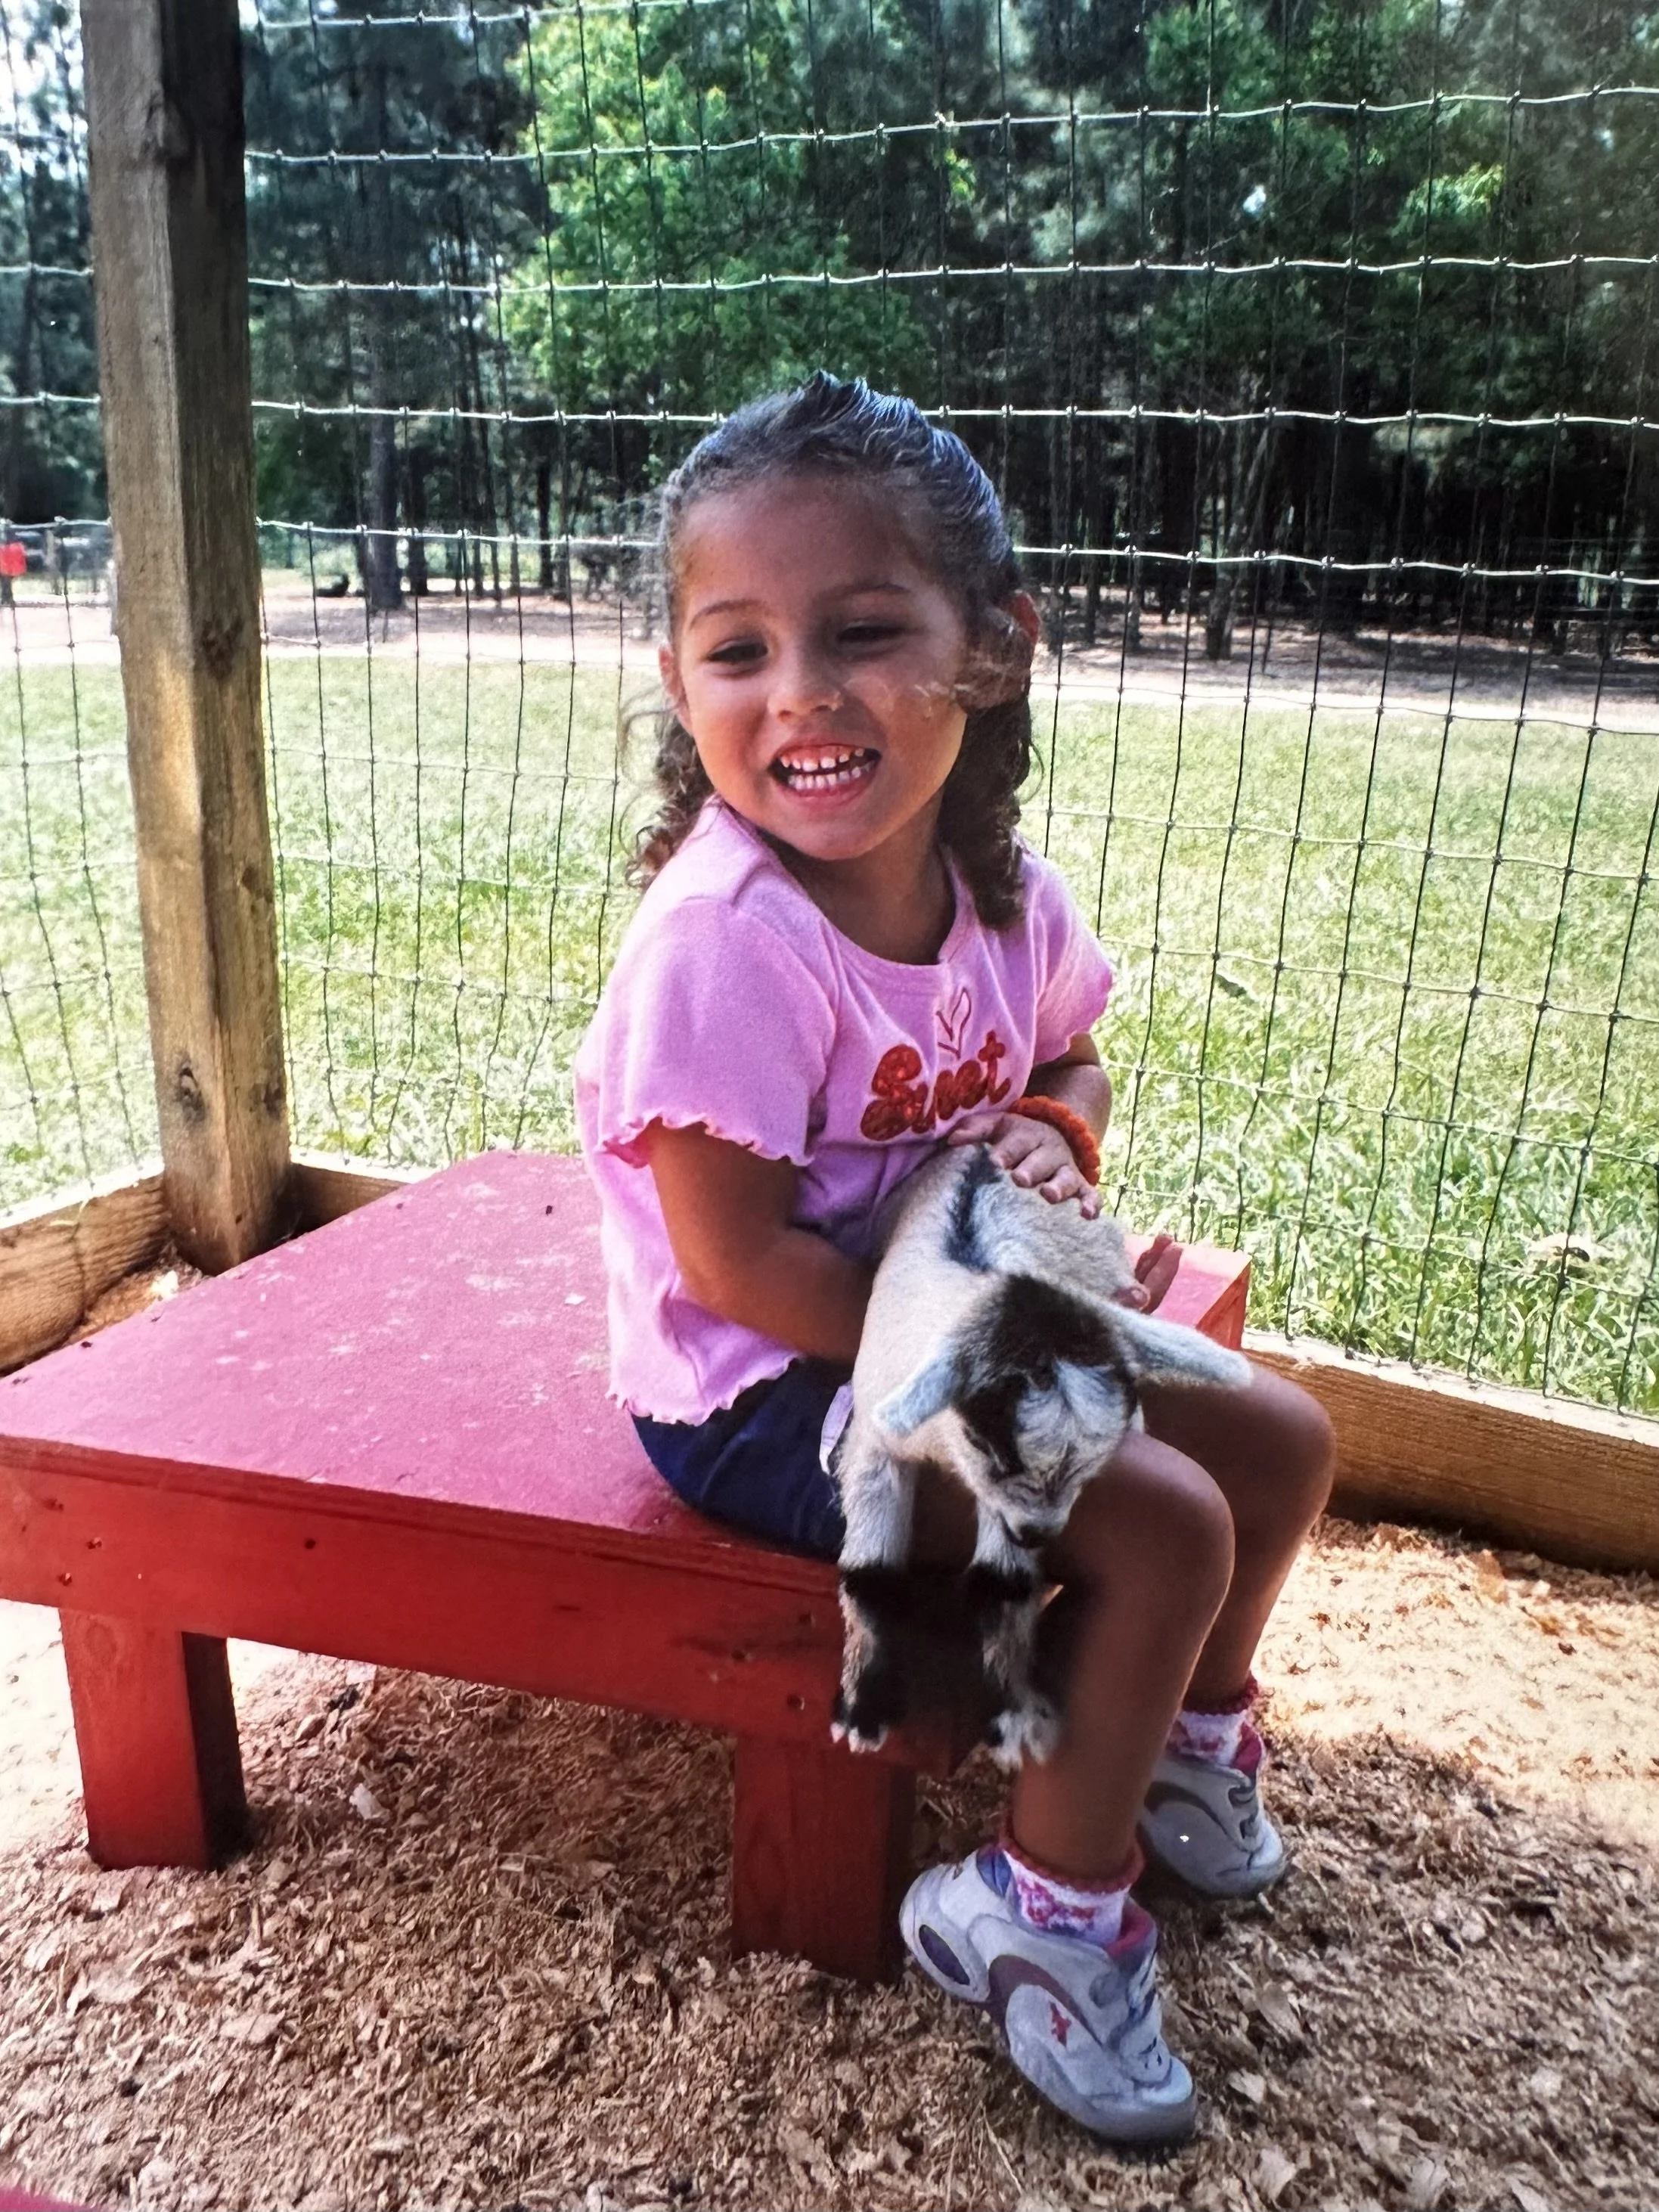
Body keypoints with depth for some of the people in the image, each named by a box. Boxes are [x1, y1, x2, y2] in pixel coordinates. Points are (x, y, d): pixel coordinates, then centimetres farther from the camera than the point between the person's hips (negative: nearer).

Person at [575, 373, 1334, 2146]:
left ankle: (1189, 1738, 35)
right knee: (1165, 1528, -18)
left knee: (1281, 1438, 8)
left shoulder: (1002, 891, -7)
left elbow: (1068, 1060, 13)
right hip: (760, 1388, -8)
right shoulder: (725, 938, -28)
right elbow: (734, 1263, -26)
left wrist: (1054, 1139, -11)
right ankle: (1044, 1906, 7)